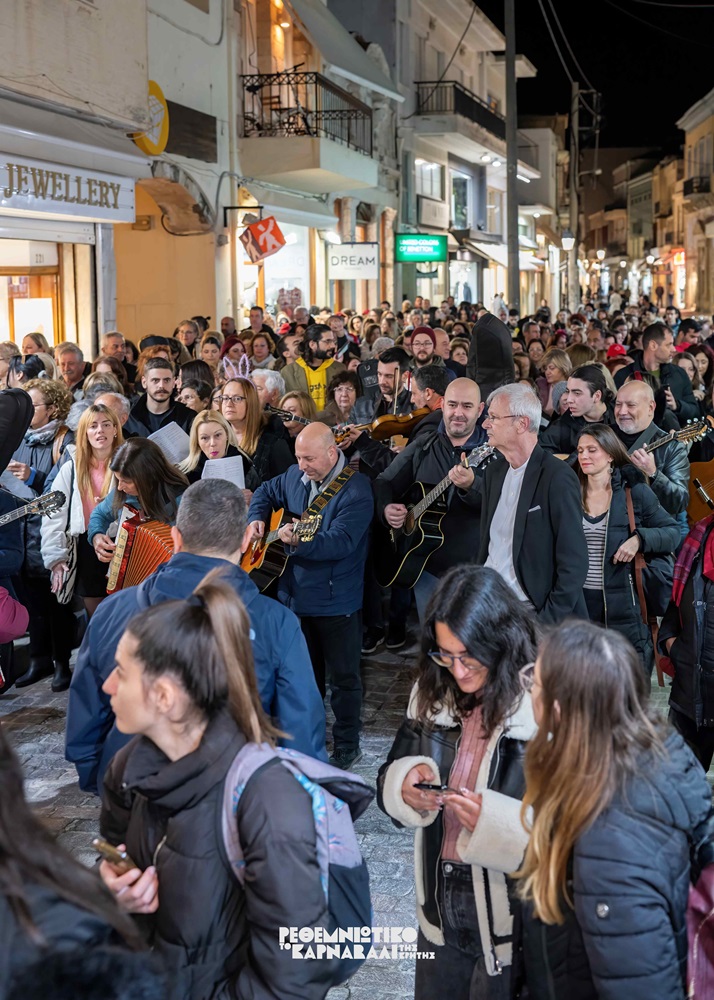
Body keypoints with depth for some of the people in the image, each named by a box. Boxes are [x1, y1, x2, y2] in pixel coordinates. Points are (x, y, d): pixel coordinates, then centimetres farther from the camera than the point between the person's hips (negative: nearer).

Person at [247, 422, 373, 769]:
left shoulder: (355, 491, -20)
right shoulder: (295, 476, 4)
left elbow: (341, 541, -29)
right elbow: (266, 492, 22)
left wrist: (299, 543, -40)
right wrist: (257, 519, 4)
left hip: (337, 603, -7)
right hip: (296, 596, 7)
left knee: (342, 677, 5)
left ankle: (347, 746, 19)